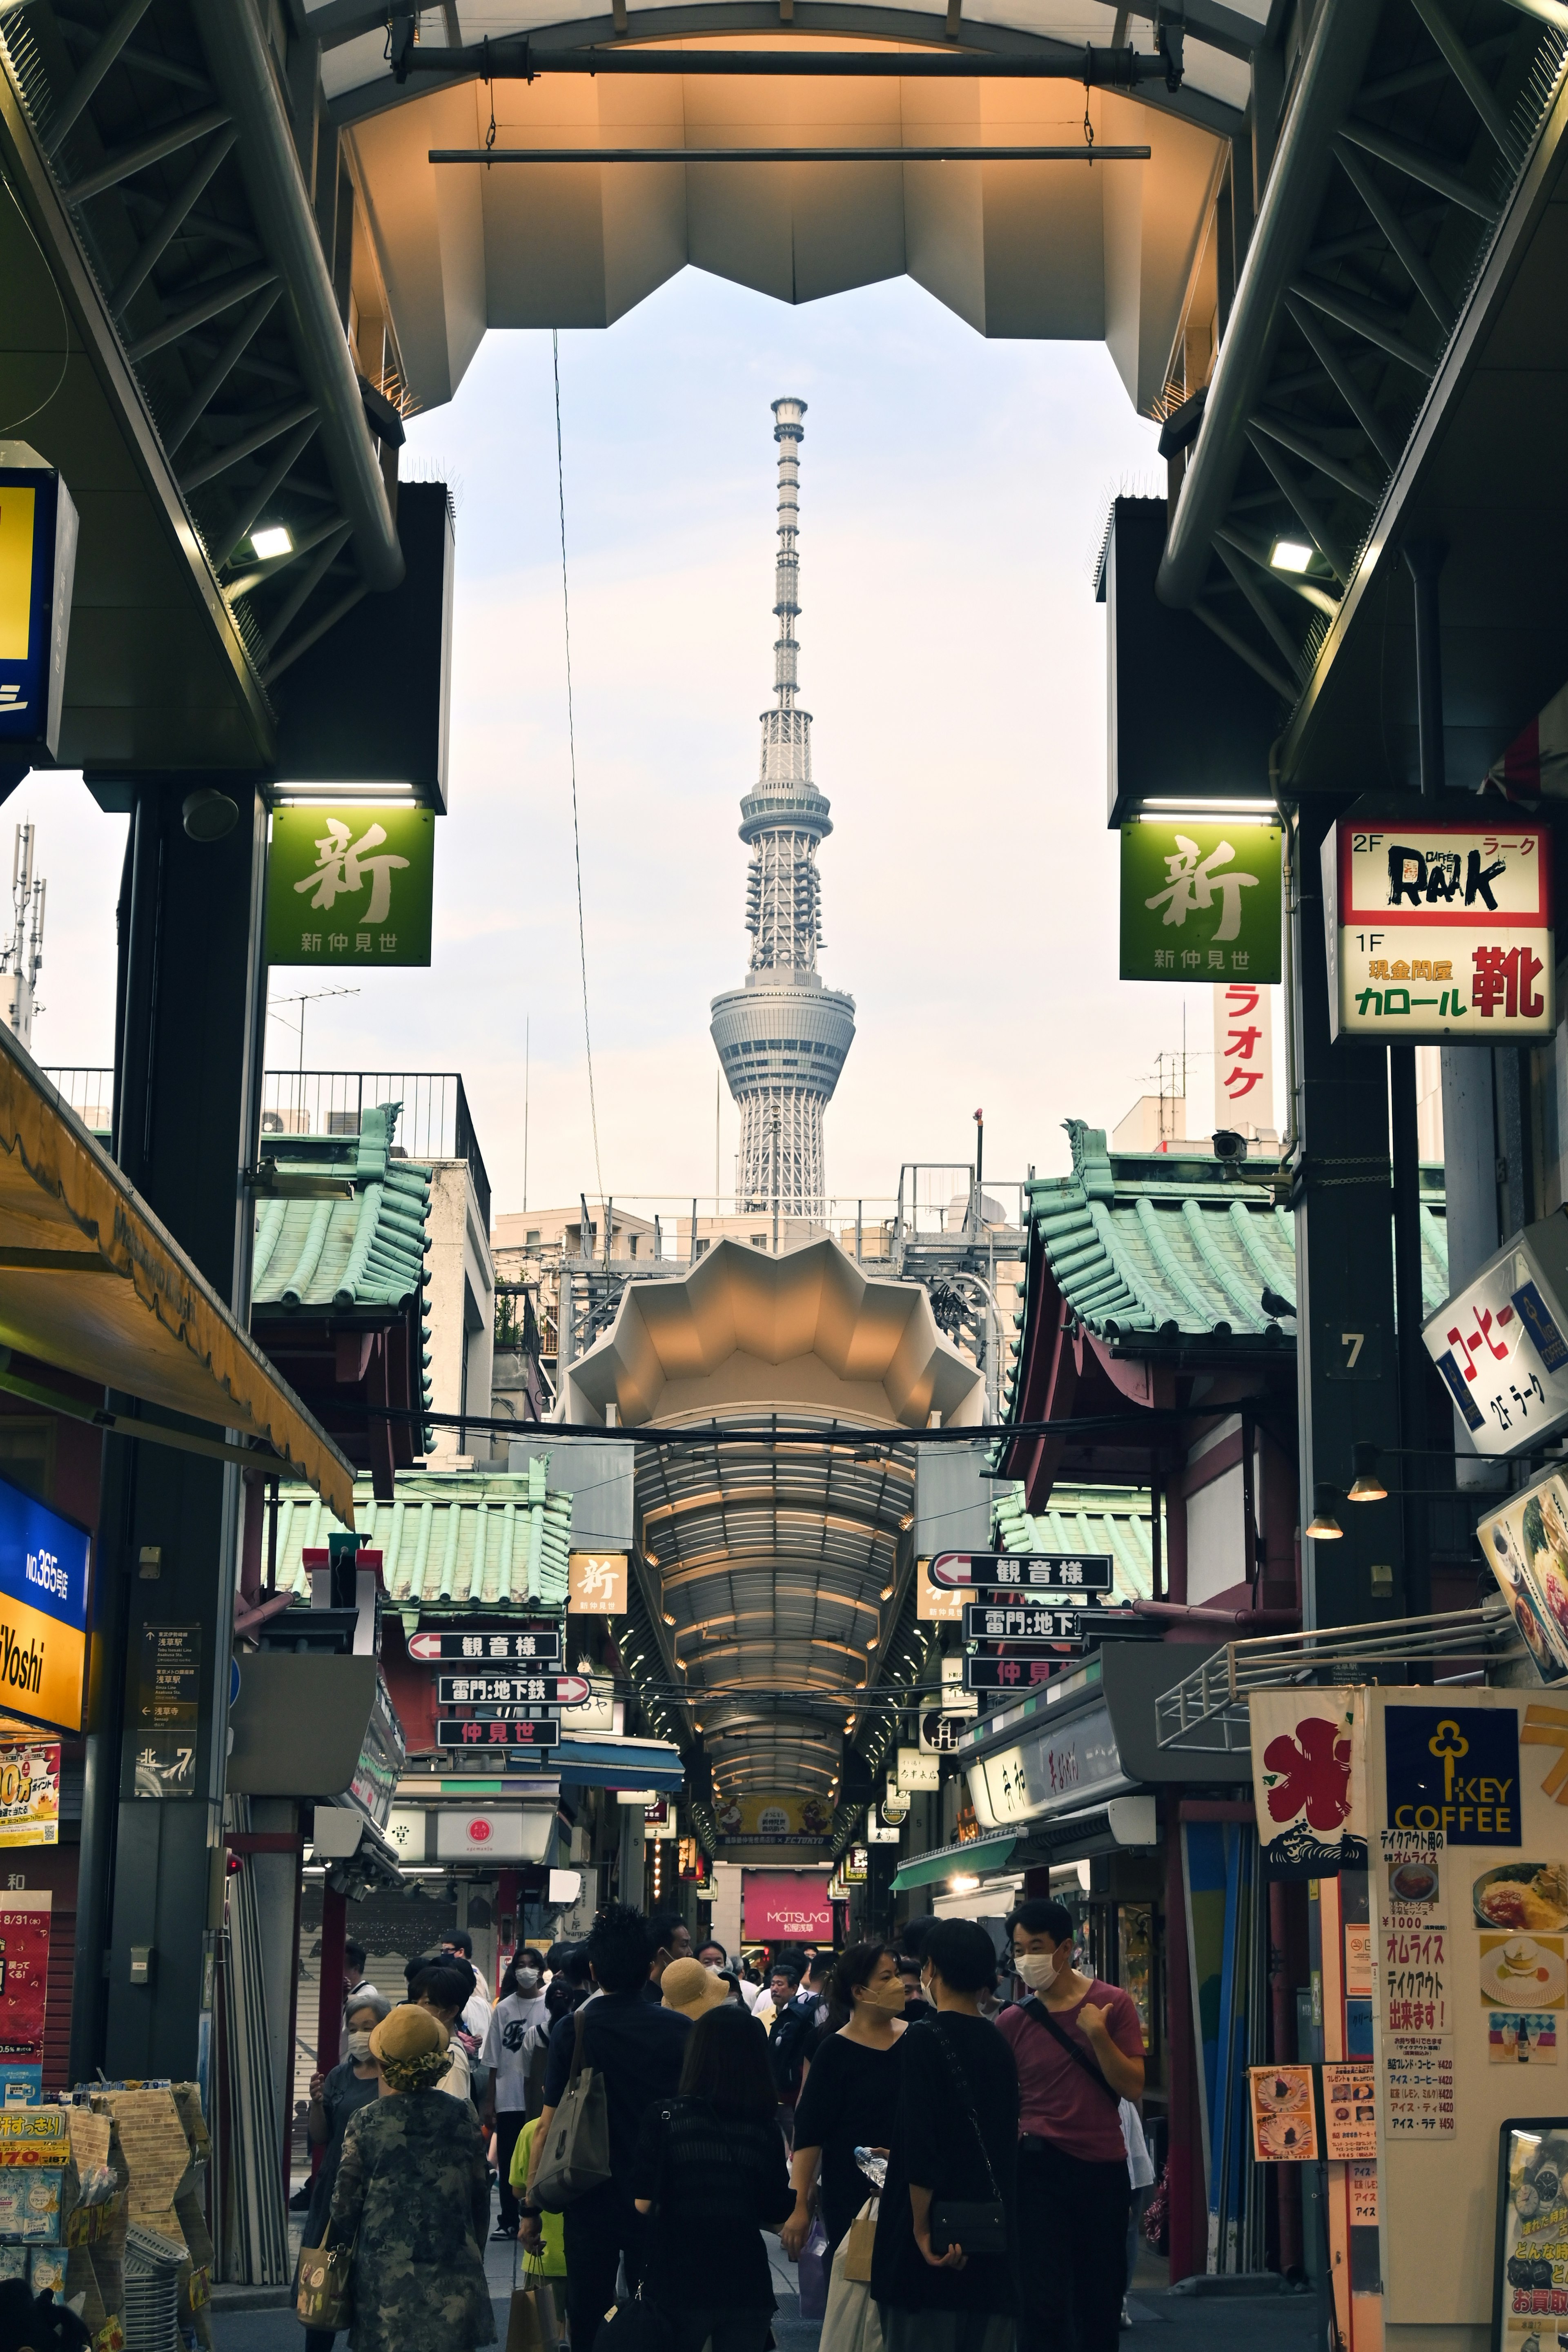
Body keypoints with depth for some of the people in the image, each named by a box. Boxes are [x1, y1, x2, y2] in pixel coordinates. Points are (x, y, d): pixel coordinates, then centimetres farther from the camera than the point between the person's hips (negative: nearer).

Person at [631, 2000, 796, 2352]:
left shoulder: (665, 2116, -10)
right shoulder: (765, 2131, -2)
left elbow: (643, 2204, -13)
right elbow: (777, 2218, 2)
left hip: (678, 2286, -2)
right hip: (748, 2288, 2)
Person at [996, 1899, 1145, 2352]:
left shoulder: (1112, 2004, -2)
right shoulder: (1013, 2021, -1)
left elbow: (1133, 2087, -6)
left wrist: (1098, 2035, -18)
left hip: (1105, 2168, 1)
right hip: (1041, 2166, -1)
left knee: (1101, 2300, 12)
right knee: (1045, 2302, -5)